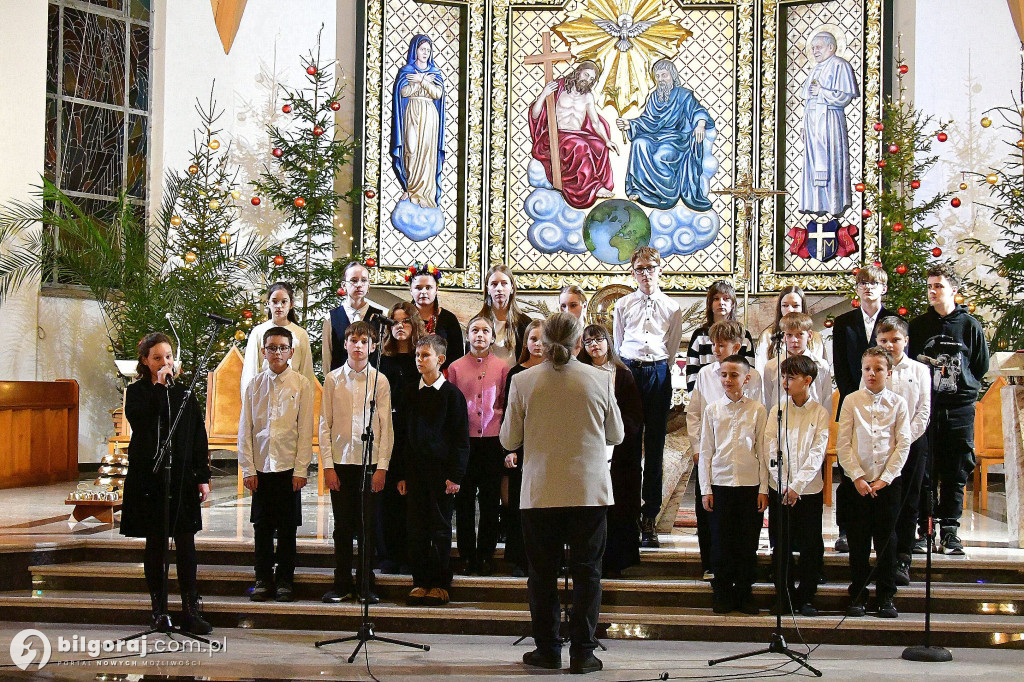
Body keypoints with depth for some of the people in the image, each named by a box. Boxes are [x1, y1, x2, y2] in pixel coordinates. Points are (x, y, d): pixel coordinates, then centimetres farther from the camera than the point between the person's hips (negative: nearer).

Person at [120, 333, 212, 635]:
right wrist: (159, 386, -12)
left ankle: (191, 611, 1)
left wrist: (203, 477, 3)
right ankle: (159, 610, 12)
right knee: (155, 543, 4)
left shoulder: (184, 393, 10)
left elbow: (199, 437, 9)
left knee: (185, 545, -2)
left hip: (182, 477, 1)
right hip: (148, 477, -1)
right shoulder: (137, 392, 4)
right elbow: (139, 419, -18)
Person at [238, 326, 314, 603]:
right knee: (262, 527, 7)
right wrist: (248, 469, 0)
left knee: (287, 528, 4)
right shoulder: (255, 385, 6)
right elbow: (245, 430, 6)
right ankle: (263, 580, 18)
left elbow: (305, 430, -2)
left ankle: (285, 581, 15)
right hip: (260, 467, 2)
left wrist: (300, 470, -7)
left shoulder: (301, 385, 0)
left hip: (288, 467, -2)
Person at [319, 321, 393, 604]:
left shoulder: (380, 381, 2)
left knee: (367, 526, 2)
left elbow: (386, 427, 1)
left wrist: (382, 466, -5)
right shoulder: (333, 379, 5)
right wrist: (328, 465, -2)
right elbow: (325, 424, 5)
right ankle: (342, 585, 14)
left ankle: (365, 585, 11)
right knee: (343, 526, 5)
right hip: (340, 462, 1)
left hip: (370, 463, -1)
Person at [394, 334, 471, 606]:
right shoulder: (411, 393, 10)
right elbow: (404, 434, 13)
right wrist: (402, 474, 7)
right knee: (417, 527, 5)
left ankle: (440, 584, 9)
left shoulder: (452, 394, -2)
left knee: (441, 527, 1)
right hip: (415, 469, 4)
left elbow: (461, 438, -3)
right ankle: (420, 581, 12)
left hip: (441, 468, -4)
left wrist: (455, 475, -10)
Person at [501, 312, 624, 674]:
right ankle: (582, 653, 8)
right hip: (589, 491, 0)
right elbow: (616, 435, 7)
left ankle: (547, 650, 15)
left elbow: (509, 440, 2)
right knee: (587, 573, 7)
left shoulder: (523, 382, -5)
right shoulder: (600, 380, -4)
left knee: (543, 573, 10)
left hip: (540, 492, 0)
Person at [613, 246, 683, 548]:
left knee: (655, 447, 1)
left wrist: (659, 371, 7)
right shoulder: (623, 305, 11)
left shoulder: (672, 308, 9)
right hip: (628, 372, 0)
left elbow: (672, 350, 13)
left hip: (658, 375, 0)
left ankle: (649, 517, 5)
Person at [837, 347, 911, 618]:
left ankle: (886, 596, 14)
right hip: (859, 481, 0)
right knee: (858, 540, 3)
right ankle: (858, 595, 12)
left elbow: (903, 443, 0)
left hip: (888, 481, 0)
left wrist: (885, 478, -8)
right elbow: (842, 443, -2)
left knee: (886, 539, 5)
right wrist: (857, 477, -9)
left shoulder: (898, 403, 3)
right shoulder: (852, 401, 1)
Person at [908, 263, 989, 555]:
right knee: (923, 469, -2)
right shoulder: (918, 325, 9)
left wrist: (963, 385, 4)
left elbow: (982, 366, 11)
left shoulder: (969, 325, 6)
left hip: (960, 407, 0)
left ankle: (950, 529, 7)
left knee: (956, 471, 1)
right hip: (926, 406, 1)